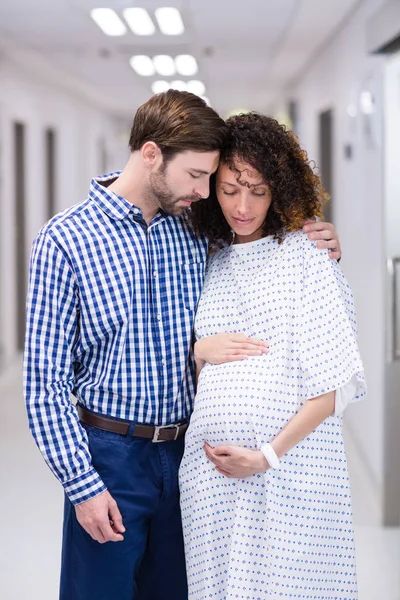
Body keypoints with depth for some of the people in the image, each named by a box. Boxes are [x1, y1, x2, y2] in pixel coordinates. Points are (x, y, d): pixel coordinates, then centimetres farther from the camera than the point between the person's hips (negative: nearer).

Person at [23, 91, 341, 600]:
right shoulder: (65, 240, -12)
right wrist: (82, 485, -15)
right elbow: (44, 378, -11)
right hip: (109, 456, -5)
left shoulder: (195, 235, 3)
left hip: (184, 452, 5)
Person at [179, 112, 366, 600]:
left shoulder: (307, 257, -3)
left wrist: (269, 454, -12)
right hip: (210, 467, 4)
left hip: (290, 462, -4)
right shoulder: (211, 262, 12)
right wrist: (199, 351, -1)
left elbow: (335, 382, -8)